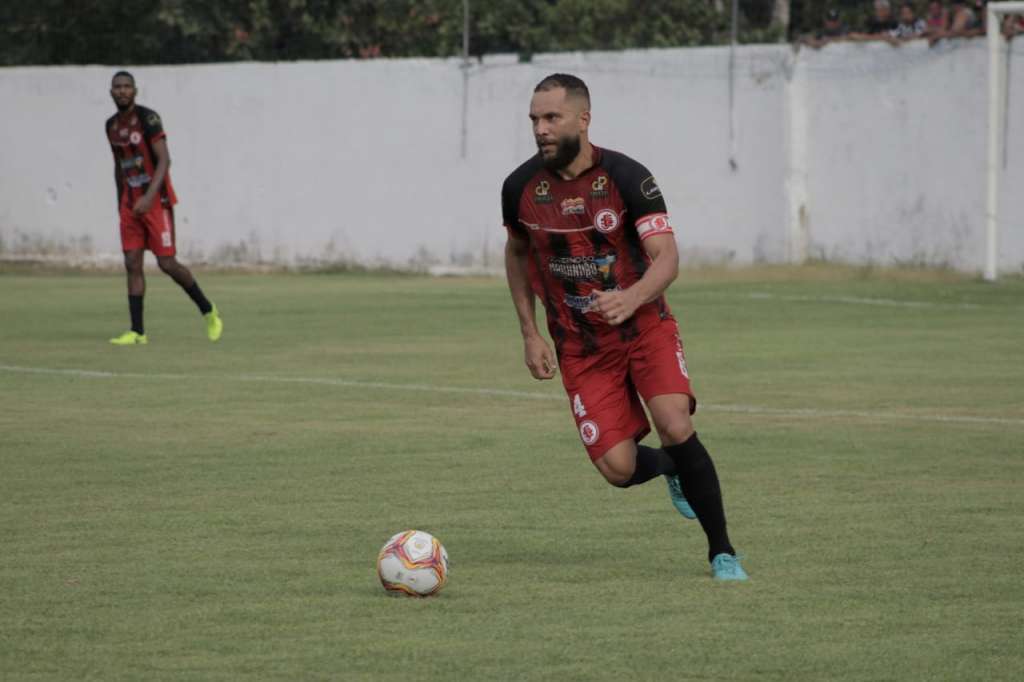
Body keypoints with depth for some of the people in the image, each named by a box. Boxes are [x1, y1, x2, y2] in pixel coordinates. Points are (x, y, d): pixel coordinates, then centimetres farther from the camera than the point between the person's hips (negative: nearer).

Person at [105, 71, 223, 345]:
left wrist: (149, 197, -30)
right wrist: (121, 205, 22)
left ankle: (208, 311, 12)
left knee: (167, 263, -8)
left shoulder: (148, 118, -12)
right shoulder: (112, 125, 10)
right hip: (130, 203, 6)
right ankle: (137, 332, -2)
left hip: (157, 200, -6)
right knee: (132, 264, -2)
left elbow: (164, 160, -19)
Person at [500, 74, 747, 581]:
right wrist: (530, 335, 9)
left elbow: (667, 258, -20)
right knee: (618, 469, -11)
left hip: (644, 326, -2)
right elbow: (517, 253, 15)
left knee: (675, 427, -25)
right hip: (579, 345, 2)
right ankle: (672, 468, 28)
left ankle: (721, 551, -8)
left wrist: (632, 298, -40)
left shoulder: (626, 177, -15)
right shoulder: (521, 187, -4)